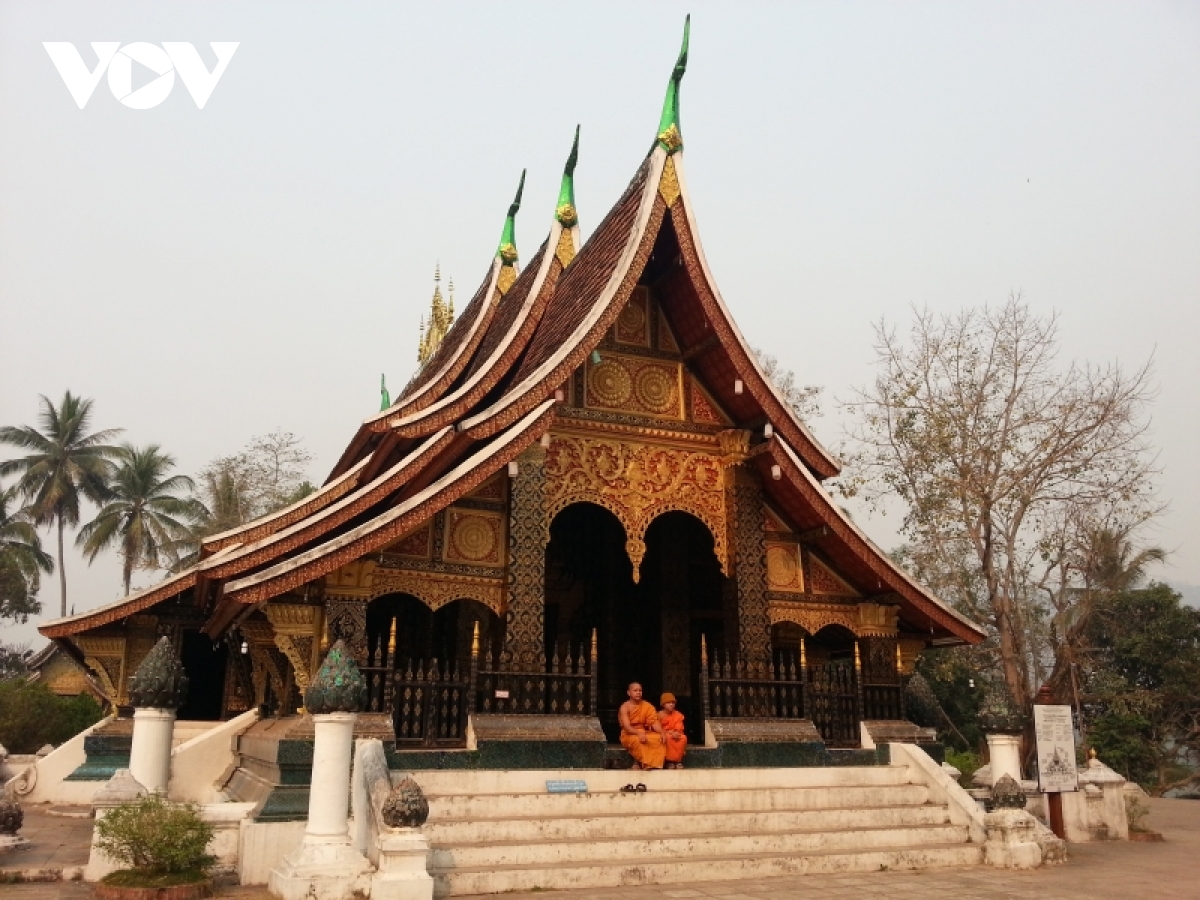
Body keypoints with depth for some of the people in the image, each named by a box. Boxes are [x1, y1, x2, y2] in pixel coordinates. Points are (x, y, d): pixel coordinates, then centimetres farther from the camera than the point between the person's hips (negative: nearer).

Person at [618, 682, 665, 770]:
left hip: (644, 733, 4)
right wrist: (639, 733, -37)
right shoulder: (625, 707, -9)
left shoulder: (647, 706, 5)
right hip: (629, 735, -4)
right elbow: (627, 727, -19)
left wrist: (662, 732, -23)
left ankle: (650, 766, -21)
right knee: (639, 741, -37)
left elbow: (654, 722, -3)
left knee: (659, 739, -25)